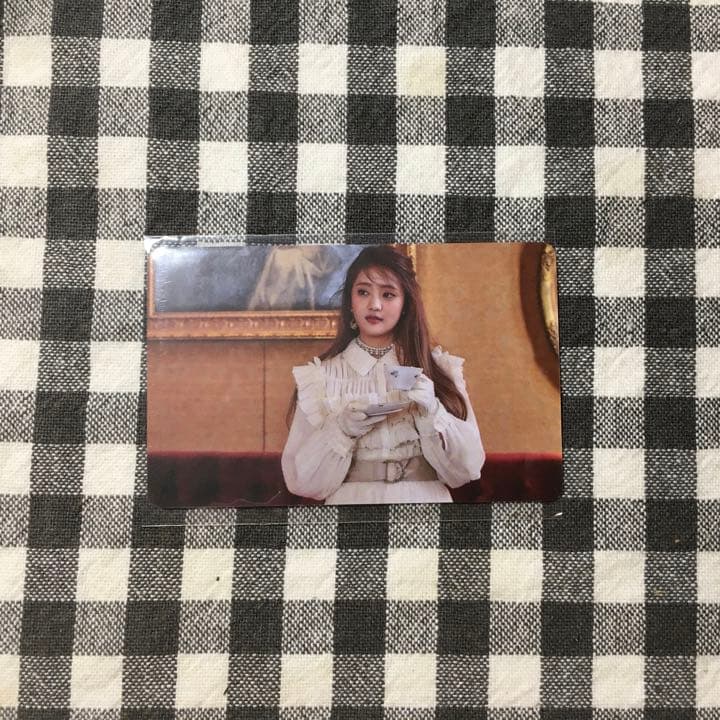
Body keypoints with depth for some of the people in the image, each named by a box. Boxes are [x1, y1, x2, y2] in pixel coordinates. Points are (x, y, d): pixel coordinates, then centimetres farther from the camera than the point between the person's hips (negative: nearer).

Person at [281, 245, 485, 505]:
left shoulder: (440, 369, 3)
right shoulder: (319, 376, 1)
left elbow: (467, 468, -1)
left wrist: (431, 413, -14)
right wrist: (342, 429, -16)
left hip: (424, 499, 0)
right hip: (351, 498, 0)